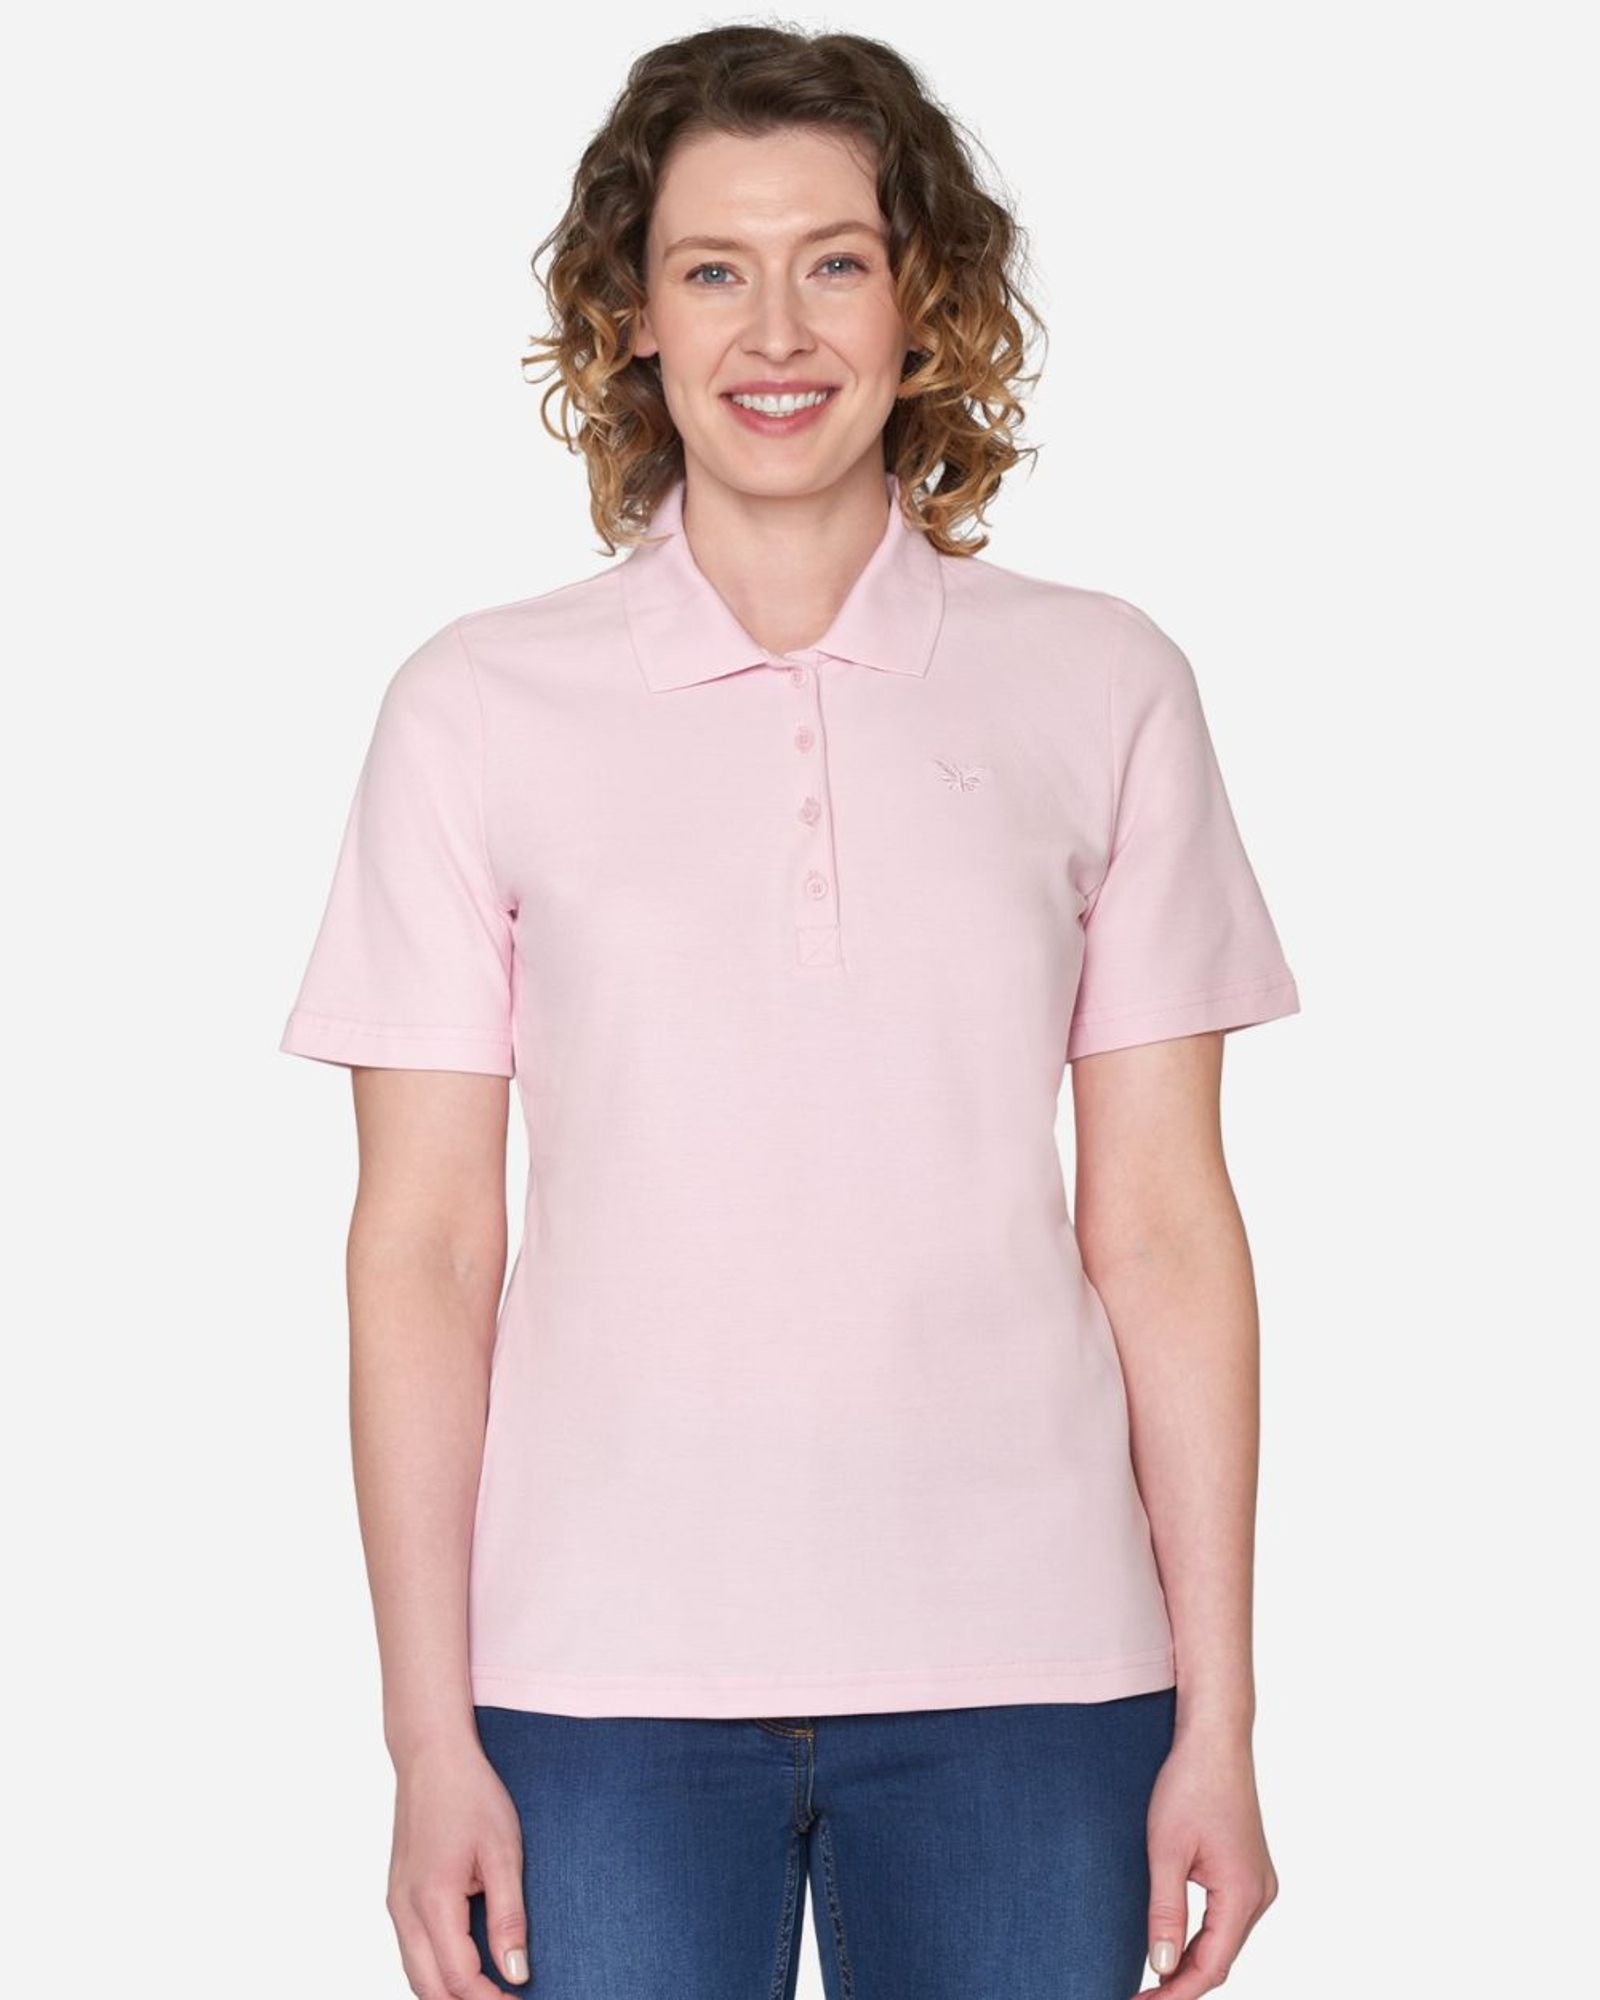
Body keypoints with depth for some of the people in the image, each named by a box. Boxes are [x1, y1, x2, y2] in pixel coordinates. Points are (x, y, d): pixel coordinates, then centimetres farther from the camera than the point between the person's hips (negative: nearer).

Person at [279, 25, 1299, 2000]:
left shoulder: (1101, 689, 4)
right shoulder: (482, 706, 1)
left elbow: (1162, 1230, 3)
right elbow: (422, 1248, 1)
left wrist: (1217, 1719, 1)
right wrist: (429, 1734, -2)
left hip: (1021, 1679, 1)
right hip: (606, 1680, -1)